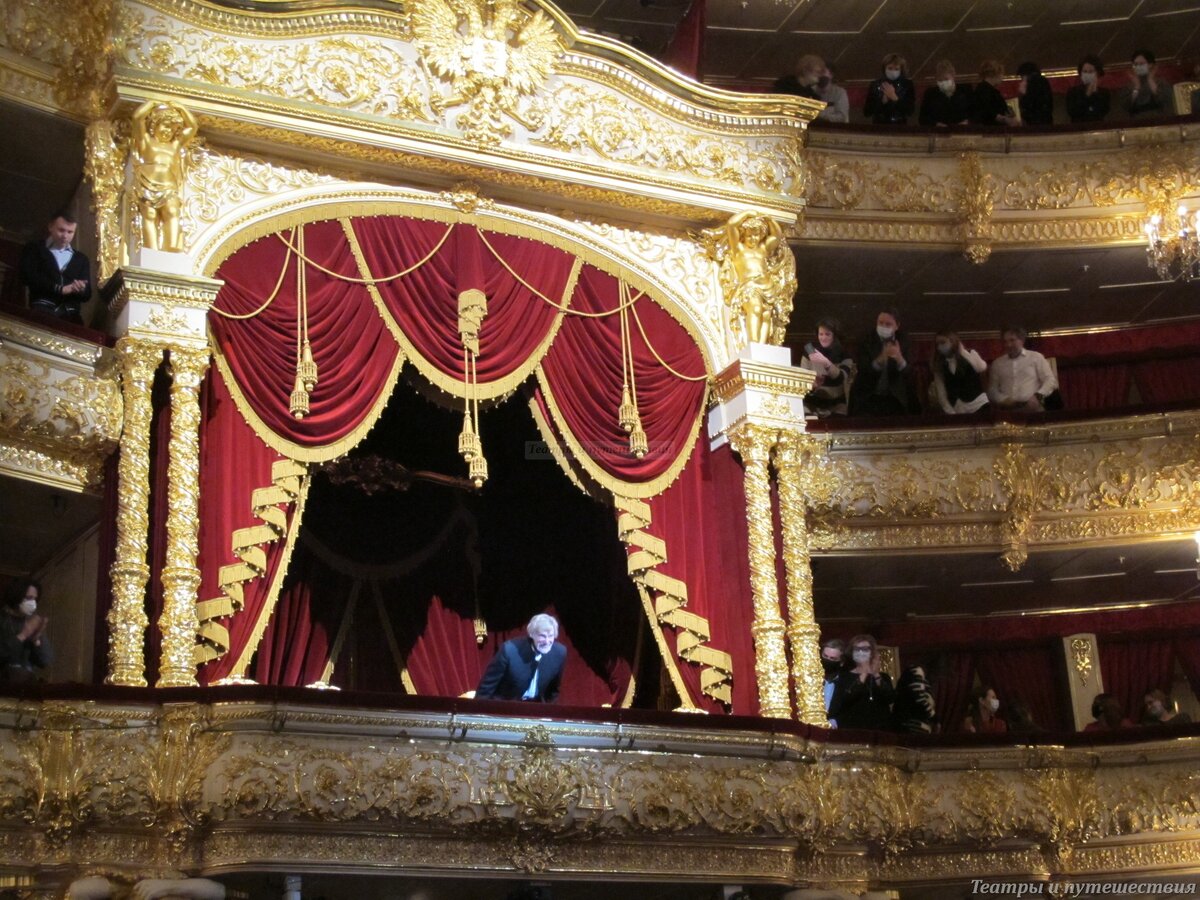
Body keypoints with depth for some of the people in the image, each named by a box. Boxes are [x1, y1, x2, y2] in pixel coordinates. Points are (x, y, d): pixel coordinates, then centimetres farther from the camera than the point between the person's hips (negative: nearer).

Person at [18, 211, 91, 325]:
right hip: (42, 309, -3)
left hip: (70, 314, 3)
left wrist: (80, 290, -8)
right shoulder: (34, 249, 14)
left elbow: (86, 295, 17)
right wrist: (60, 289, -10)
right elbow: (28, 277, -3)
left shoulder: (81, 259, 24)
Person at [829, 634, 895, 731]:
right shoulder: (844, 676, 8)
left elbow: (890, 698, -2)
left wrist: (877, 676, -13)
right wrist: (862, 678, -14)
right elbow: (842, 700, -10)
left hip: (880, 730, 3)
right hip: (852, 729, -2)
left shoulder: (883, 677, 16)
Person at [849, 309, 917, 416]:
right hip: (867, 398, -2)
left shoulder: (902, 341, -2)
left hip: (894, 399, 2)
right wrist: (881, 359, -38)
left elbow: (908, 374, -10)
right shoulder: (865, 342, -8)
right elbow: (863, 371, -19)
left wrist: (900, 359, -33)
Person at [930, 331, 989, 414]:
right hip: (957, 412, 2)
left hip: (978, 406, -2)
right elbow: (941, 393, 3)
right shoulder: (939, 366, 8)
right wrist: (950, 412, -10)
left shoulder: (970, 354, 3)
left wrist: (963, 352, -9)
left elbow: (982, 368, -20)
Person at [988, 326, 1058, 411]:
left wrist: (1038, 396, -10)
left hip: (1031, 407, -1)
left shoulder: (1036, 357, 13)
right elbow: (992, 389, 16)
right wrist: (1002, 400, -5)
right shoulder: (997, 363, 20)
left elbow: (1051, 381, 8)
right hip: (1007, 409, 1)